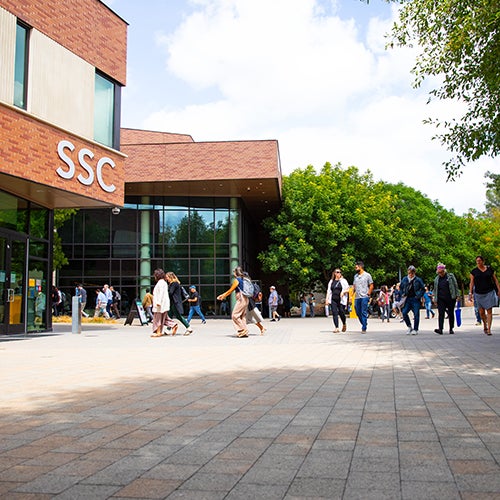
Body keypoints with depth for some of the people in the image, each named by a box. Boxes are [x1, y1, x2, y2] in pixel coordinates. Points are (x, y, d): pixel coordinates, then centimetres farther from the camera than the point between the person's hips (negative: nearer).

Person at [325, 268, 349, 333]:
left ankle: (344, 324, 26)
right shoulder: (331, 281, 14)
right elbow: (328, 291, 15)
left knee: (341, 313, -3)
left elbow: (348, 289, 4)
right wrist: (327, 299, 7)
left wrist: (343, 292, -16)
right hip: (333, 300, 3)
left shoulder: (343, 281, 5)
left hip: (341, 300, -3)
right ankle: (336, 328, -6)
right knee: (334, 313, -6)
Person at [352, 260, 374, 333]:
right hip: (357, 297, 6)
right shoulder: (355, 276, 16)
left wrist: (368, 294, -8)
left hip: (364, 297, -6)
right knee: (358, 313, 6)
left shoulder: (367, 275, 0)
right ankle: (364, 325, 23)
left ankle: (364, 328, -3)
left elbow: (371, 286, 0)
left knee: (364, 313, -7)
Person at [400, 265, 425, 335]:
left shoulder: (418, 280, -2)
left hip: (415, 299, -3)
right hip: (407, 299, 3)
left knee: (416, 314, -3)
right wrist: (403, 295, 7)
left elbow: (423, 289, 3)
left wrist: (419, 296, -6)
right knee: (404, 312, -9)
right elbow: (401, 288, 20)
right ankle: (409, 326, 9)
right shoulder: (404, 279, 7)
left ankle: (415, 329, 7)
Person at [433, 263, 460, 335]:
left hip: (450, 298, -2)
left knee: (451, 314, 5)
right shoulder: (436, 279, 11)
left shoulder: (450, 276, 2)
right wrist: (435, 299, 14)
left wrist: (457, 295, -4)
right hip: (441, 299, 2)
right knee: (441, 313, -11)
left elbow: (455, 285, 2)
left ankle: (451, 329, 15)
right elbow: (435, 290, 18)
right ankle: (440, 329, -18)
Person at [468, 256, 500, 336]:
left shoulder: (490, 269, 4)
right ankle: (485, 325, 31)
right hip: (479, 294, 1)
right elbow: (472, 282, 3)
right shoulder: (474, 271, 4)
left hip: (489, 292, -1)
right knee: (481, 312, 5)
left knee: (489, 311, -7)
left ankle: (489, 329, -5)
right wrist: (470, 293, -4)